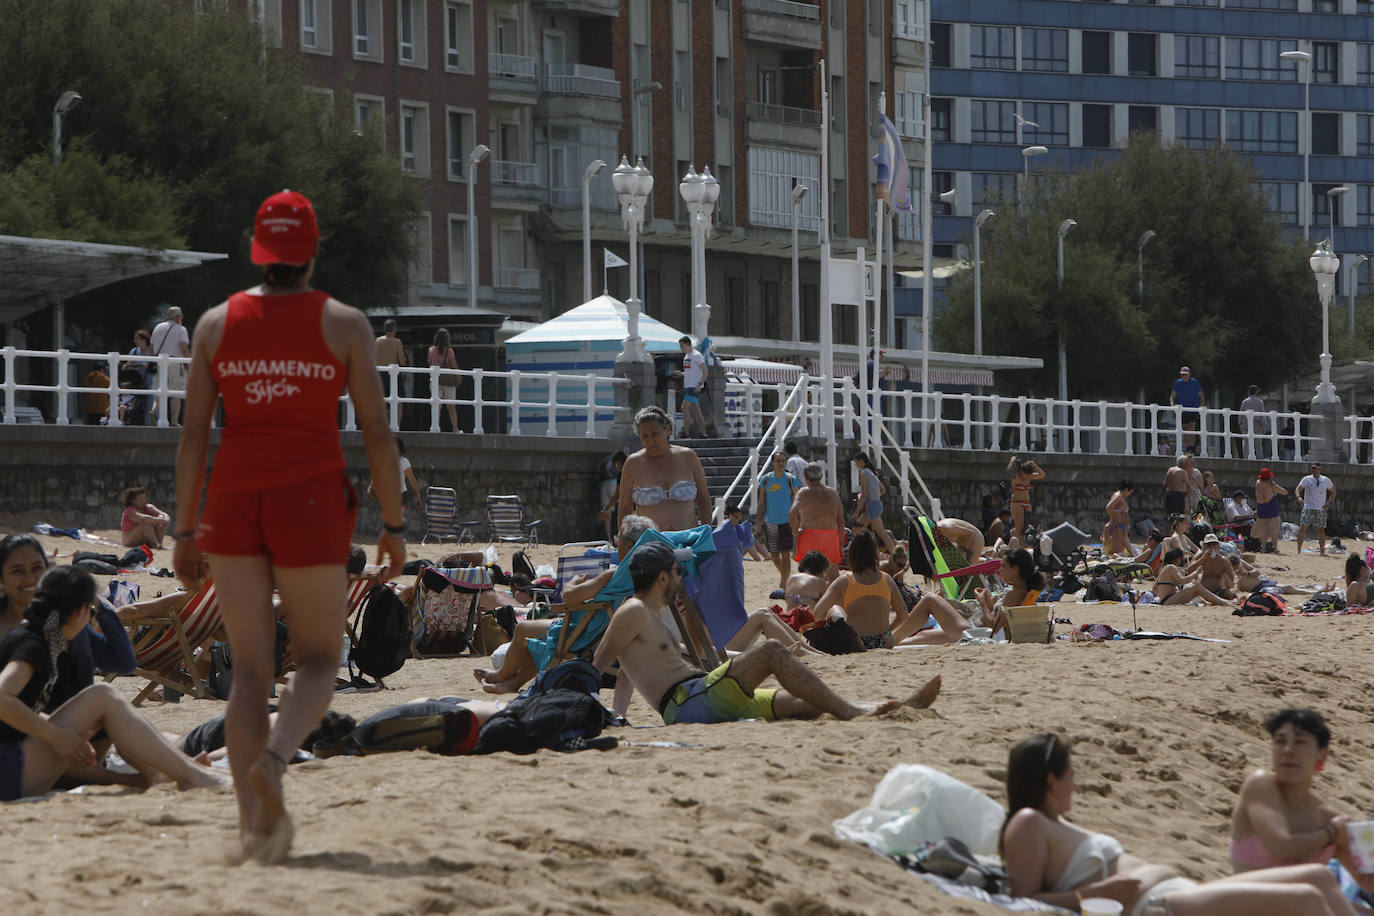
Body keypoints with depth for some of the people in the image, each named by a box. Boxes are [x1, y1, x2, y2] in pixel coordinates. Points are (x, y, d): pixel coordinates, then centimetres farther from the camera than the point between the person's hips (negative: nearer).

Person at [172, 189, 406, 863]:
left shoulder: (217, 322, 5)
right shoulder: (343, 324, 0)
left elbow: (192, 433, 3)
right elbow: (377, 432, -3)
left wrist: (186, 531, 9)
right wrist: (394, 525, 4)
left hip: (232, 500, 2)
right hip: (310, 501, -2)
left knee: (250, 665, 8)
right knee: (318, 660, 9)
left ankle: (253, 819, -2)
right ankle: (274, 757, -22)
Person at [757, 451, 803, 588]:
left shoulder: (791, 480, -4)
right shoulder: (765, 479, 2)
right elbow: (761, 502, 9)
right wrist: (758, 522, 6)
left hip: (787, 522, -3)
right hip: (770, 522, 3)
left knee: (785, 555, -5)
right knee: (774, 555, 9)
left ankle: (783, 585, 0)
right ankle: (783, 573, 36)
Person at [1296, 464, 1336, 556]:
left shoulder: (1326, 480, 7)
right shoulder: (1307, 479, 1)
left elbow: (1333, 491, 18)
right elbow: (1298, 489, -6)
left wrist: (1329, 502, 4)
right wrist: (1299, 497, -28)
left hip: (1321, 510, 1)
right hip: (1308, 508, -1)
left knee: (1321, 530, 1)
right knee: (1302, 529, -8)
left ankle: (1322, 551, 11)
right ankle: (1298, 551, -3)